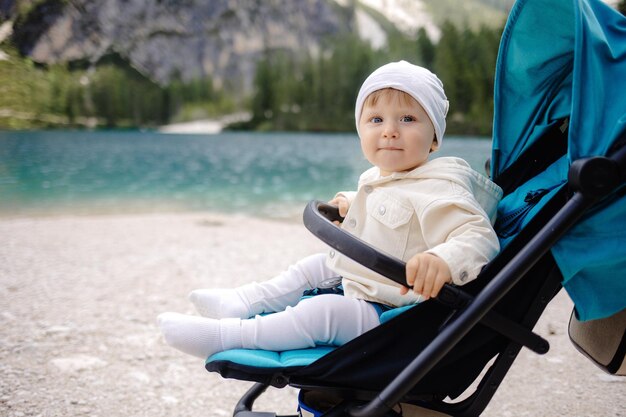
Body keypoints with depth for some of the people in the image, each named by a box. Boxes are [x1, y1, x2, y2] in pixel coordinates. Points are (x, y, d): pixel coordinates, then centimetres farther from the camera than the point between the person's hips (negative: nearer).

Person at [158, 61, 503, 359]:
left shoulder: (436, 193, -22)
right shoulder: (376, 179, 8)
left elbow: (480, 237, -35)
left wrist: (444, 261, -53)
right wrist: (353, 204, 19)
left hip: (386, 315, -10)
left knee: (322, 312, -28)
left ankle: (226, 335, -20)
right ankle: (241, 303, 24)